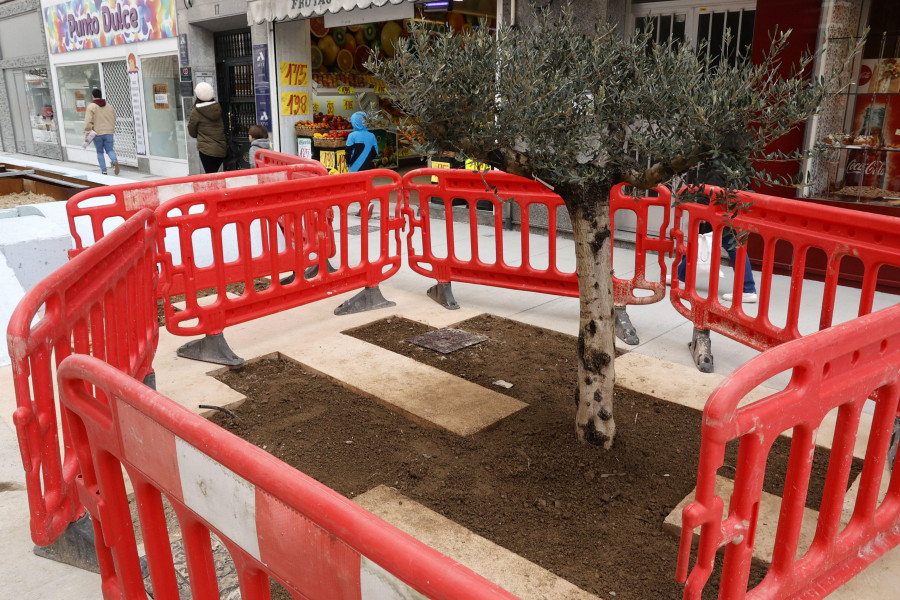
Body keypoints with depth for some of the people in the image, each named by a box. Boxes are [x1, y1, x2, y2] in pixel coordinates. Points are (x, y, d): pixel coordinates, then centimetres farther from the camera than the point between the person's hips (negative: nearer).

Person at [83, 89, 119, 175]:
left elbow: (88, 121, -12)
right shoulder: (108, 106, 8)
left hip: (97, 133, -3)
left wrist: (87, 133, -9)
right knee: (110, 150, 5)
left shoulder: (91, 106, -6)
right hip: (109, 132, 3)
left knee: (100, 152, 9)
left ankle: (104, 170, 5)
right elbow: (114, 118, 14)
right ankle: (115, 161, -27)